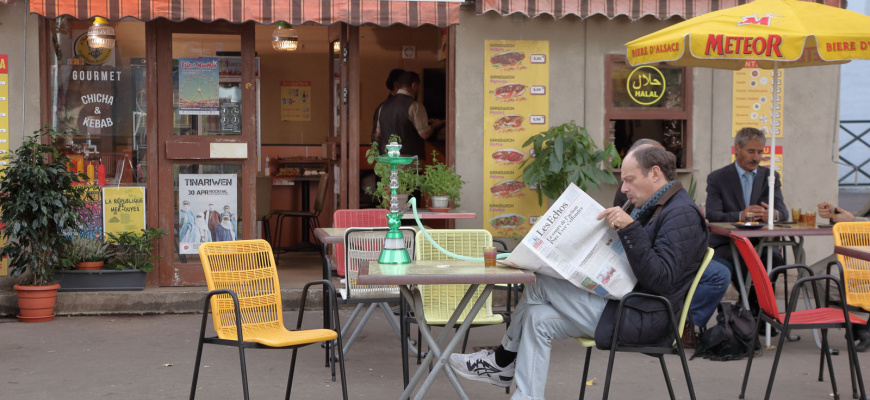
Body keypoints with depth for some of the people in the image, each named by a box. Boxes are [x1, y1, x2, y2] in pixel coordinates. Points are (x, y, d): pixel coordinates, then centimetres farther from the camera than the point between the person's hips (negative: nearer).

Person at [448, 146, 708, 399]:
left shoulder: (681, 215, -13)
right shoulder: (648, 209, 19)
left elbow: (661, 280, -25)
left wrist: (630, 229, -29)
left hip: (640, 319, -10)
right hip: (622, 305, 10)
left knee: (539, 286, -7)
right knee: (538, 318, 0)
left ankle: (503, 362, 14)